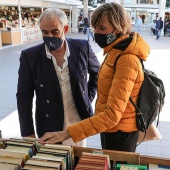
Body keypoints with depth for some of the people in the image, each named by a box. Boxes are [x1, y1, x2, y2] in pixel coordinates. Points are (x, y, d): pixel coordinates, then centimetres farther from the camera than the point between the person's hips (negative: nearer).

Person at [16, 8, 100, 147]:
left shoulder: (82, 48, -8)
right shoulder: (30, 56, -11)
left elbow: (97, 73, 10)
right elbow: (24, 96, -6)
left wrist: (88, 98, 3)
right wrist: (28, 133, -7)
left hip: (79, 125, 2)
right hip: (49, 129, -1)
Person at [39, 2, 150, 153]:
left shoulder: (127, 60, -26)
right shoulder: (115, 51, 2)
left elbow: (112, 114, -31)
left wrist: (67, 133, -32)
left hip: (119, 133, -8)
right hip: (110, 128, 8)